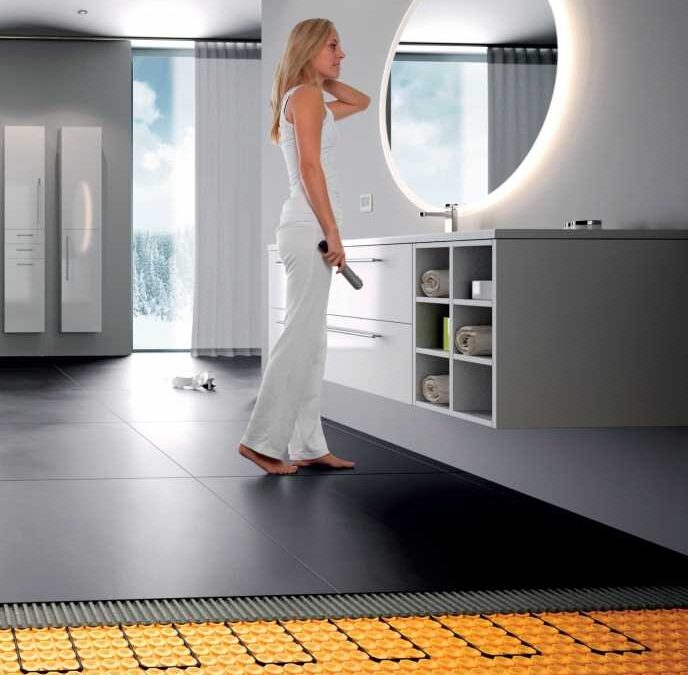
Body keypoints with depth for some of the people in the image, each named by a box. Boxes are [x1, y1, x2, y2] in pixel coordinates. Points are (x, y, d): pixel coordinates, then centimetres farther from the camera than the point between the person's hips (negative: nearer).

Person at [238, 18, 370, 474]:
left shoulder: (310, 99, 20)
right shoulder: (305, 95, -7)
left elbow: (363, 102, 35)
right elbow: (310, 167, -16)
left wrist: (324, 78, 22)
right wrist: (333, 232, -18)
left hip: (308, 230, 10)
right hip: (309, 229, -10)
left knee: (311, 339, 9)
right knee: (301, 336, -10)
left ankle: (307, 445, 11)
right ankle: (262, 438, -7)